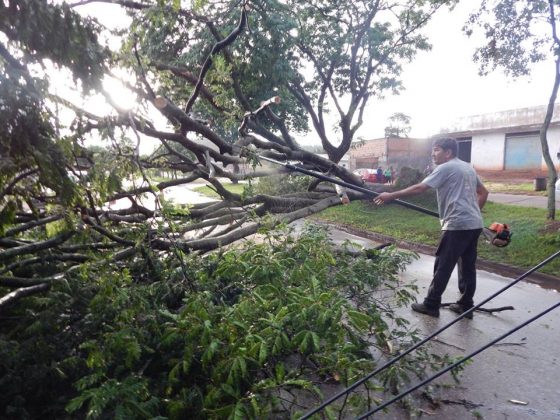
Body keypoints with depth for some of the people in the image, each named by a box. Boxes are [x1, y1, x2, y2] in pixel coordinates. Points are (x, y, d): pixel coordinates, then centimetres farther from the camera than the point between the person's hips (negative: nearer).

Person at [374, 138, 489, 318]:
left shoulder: (445, 168, -8)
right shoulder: (467, 167, 19)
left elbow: (419, 189, -15)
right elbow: (483, 192, 26)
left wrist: (391, 196, -13)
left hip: (457, 224, -9)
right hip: (475, 224, 9)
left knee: (442, 266, -1)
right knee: (468, 266, 14)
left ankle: (431, 305, 7)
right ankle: (466, 305, 22)